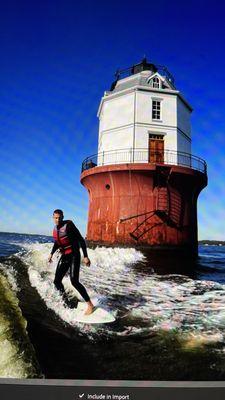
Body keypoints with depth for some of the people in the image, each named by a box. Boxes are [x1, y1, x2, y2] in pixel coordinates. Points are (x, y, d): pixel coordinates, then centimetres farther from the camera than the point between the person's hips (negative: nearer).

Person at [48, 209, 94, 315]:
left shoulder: (69, 225, -15)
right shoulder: (55, 229, 7)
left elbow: (81, 240, -15)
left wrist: (85, 256, -18)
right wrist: (51, 253, 18)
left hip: (74, 255, -7)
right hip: (64, 256, 7)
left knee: (74, 281, -18)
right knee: (57, 281, 6)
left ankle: (90, 304, -8)